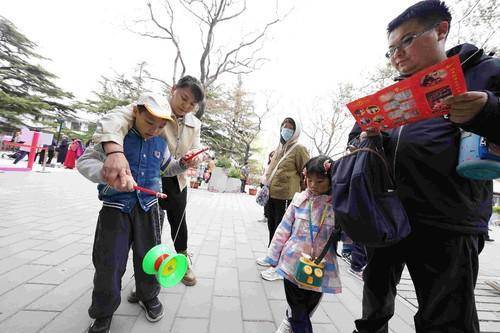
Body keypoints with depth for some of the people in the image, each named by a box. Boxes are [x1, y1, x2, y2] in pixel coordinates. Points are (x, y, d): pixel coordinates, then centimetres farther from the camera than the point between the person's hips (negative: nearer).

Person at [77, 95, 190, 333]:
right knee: (108, 262, 7)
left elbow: (168, 168, 21)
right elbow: (84, 161, -10)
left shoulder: (160, 144, 5)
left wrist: (183, 163, 0)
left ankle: (148, 296, 40)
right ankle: (104, 313, 34)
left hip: (148, 208, 3)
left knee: (149, 255, 13)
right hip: (116, 208, -2)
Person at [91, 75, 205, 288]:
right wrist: (115, 151, -55)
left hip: (178, 182, 4)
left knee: (179, 223, 20)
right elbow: (116, 118, -35)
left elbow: (196, 149, 4)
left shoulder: (195, 124, -2)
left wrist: (195, 157, -23)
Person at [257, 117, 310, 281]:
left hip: (286, 197, -8)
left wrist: (297, 191, -3)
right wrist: (267, 185, 13)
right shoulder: (279, 147, 14)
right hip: (271, 195, 8)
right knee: (272, 227, 19)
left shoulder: (299, 149, -9)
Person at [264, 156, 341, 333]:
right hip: (294, 264, 0)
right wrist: (273, 256, 4)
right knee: (299, 315, 11)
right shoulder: (299, 199, -6)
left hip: (320, 270, 1)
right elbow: (284, 229, 0)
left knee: (308, 308, 22)